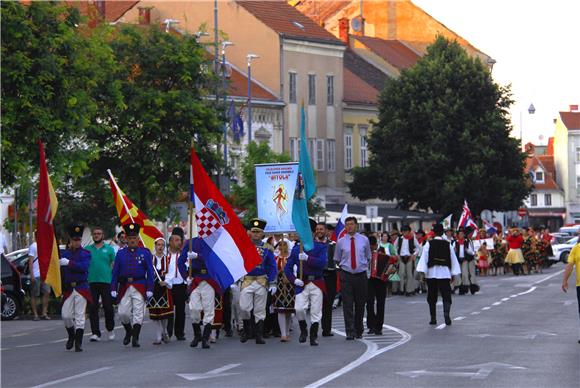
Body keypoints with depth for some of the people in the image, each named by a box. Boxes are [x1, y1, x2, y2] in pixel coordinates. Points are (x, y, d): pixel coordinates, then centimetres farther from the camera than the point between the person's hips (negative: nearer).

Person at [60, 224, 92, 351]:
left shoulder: (86, 254, 2)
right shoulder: (64, 254, 9)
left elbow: (84, 267, -16)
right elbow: (60, 272, 6)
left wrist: (69, 263, -22)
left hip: (81, 289, -2)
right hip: (68, 289, 2)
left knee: (80, 316, -3)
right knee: (66, 315, -1)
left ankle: (78, 343, 0)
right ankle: (71, 336, 24)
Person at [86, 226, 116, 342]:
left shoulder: (109, 249, 6)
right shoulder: (87, 249, 10)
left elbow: (114, 265, 6)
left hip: (106, 281, -1)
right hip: (92, 282, 1)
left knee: (108, 306, 0)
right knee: (93, 308, -2)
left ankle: (110, 329, 22)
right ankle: (95, 333, 1)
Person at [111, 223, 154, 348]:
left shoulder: (145, 253, 4)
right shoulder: (120, 254, 9)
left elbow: (150, 272, 2)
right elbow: (115, 272, 9)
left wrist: (149, 289, -5)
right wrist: (113, 289, 1)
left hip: (139, 287, -2)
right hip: (124, 287, 2)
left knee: (138, 313, -5)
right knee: (123, 313, 0)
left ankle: (135, 338, 0)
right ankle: (129, 331, 26)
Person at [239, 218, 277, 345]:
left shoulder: (267, 248, 4)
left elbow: (272, 267, 5)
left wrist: (272, 283, -3)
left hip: (262, 281, 0)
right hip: (247, 281, 0)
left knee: (260, 310, 3)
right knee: (244, 307, -7)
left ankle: (259, 335, 8)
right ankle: (247, 330, 15)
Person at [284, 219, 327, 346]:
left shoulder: (321, 247, 2)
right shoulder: (296, 248, 6)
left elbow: (322, 263, -14)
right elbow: (288, 267, 8)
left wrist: (308, 258, -25)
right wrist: (294, 280, -8)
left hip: (317, 283, -1)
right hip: (301, 283, 1)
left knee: (316, 312, 1)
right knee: (299, 309, -14)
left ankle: (314, 337, 13)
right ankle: (303, 330, 11)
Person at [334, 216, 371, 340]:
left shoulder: (364, 240, 4)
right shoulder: (341, 242, 2)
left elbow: (368, 257, 15)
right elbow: (337, 259, 13)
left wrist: (363, 266, 8)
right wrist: (344, 267, 8)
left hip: (361, 275, 1)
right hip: (346, 275, -1)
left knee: (360, 304, 8)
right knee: (348, 305, -7)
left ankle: (359, 330, 22)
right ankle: (350, 332, -7)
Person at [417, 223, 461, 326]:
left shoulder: (428, 244, -3)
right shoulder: (448, 245, 2)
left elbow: (424, 258, -6)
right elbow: (453, 259, 5)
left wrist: (422, 272, -6)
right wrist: (453, 274, 11)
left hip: (431, 273, 0)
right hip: (445, 274, 0)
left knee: (432, 298, 10)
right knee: (446, 295, -1)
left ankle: (433, 318, 13)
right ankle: (446, 314, -24)